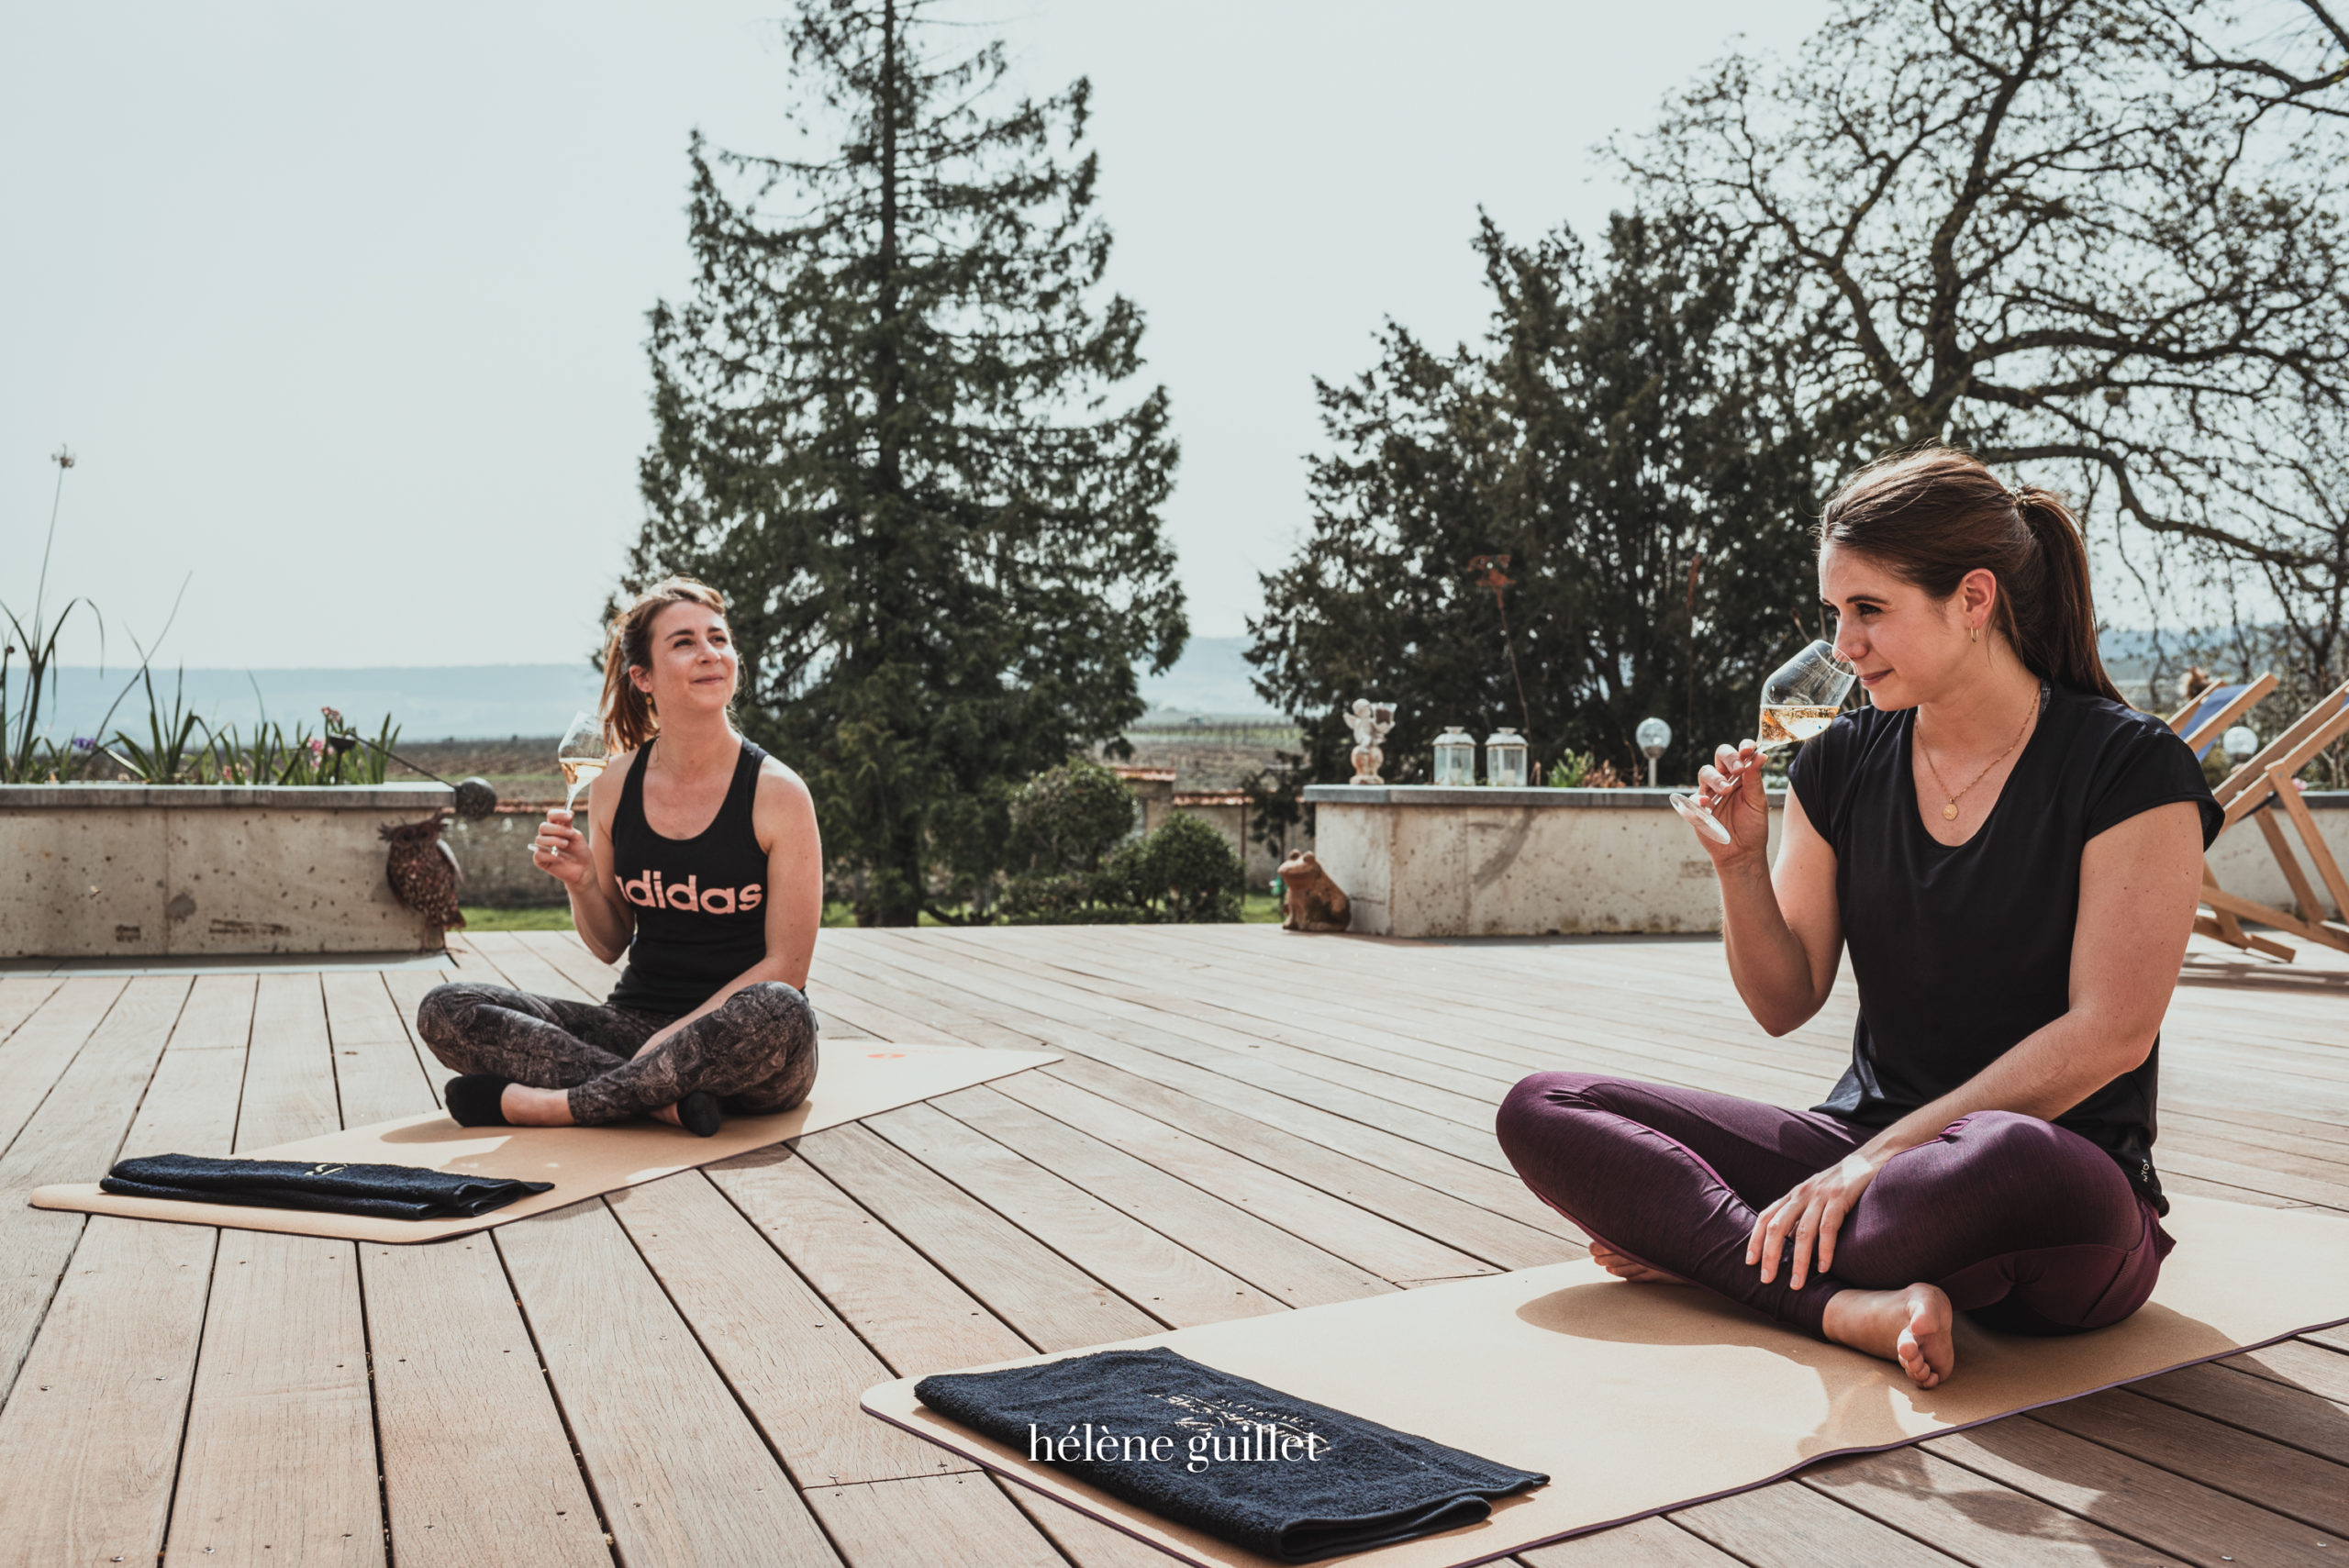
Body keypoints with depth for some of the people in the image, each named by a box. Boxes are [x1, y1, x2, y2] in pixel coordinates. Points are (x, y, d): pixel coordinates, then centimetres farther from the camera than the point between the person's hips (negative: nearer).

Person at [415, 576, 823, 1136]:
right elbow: (610, 945, 12)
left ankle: (551, 1103, -24)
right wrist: (580, 882, -8)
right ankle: (662, 1096, -24)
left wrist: (678, 1035, -19)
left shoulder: (776, 793, -8)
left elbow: (785, 967, -9)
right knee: (444, 1011, -12)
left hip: (738, 1046, -4)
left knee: (780, 1013, -40)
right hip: (636, 1020, 4)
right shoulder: (615, 785, 3)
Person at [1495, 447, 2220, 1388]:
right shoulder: (1844, 763, 6)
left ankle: (1705, 1253, -18)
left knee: (2010, 1164, -43)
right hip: (1863, 1143, 5)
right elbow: (1784, 1002, 7)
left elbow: (2109, 1034, -15)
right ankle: (1853, 1303, -25)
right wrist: (1742, 863, -12)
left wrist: (1882, 1156, -19)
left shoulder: (2128, 768, -8)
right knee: (1540, 1111, -10)